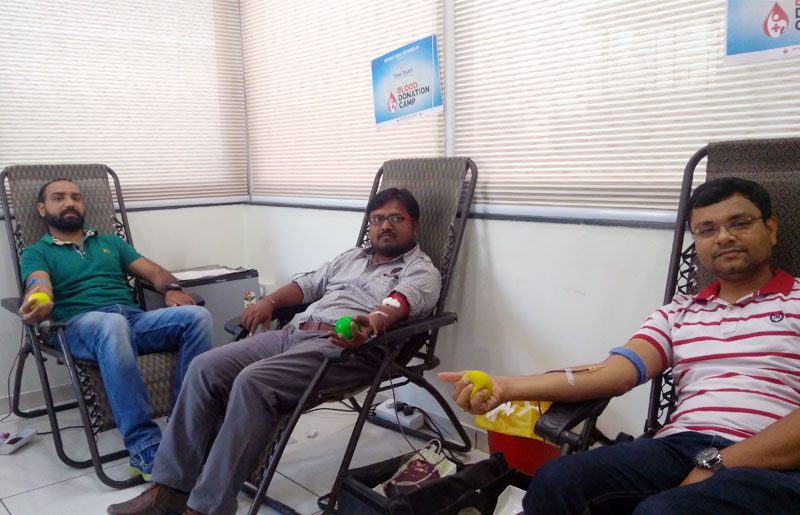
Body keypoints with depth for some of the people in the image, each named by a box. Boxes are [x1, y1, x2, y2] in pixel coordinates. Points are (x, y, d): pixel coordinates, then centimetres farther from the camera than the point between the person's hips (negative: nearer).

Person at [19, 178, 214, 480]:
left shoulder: (110, 242, 31)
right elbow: (40, 285, -5)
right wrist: (38, 303, -31)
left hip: (136, 318, 4)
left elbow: (154, 272, 20)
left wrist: (171, 289, -5)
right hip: (79, 325, -4)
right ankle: (145, 450, -43)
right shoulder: (36, 253, 19)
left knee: (196, 315, -27)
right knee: (113, 324, -42)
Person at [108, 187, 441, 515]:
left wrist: (373, 323, -38)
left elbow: (399, 302, -17)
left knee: (252, 382, -31)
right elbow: (309, 284, 26)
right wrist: (270, 300, 8)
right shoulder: (351, 256, 29)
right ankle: (170, 487, -7)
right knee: (205, 368, -11)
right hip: (294, 333, 8)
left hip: (348, 347, -7)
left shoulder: (422, 272, 5)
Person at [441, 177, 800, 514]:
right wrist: (507, 387, -10)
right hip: (681, 446, 4)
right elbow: (617, 372, 3)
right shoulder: (677, 314, 19)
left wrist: (718, 465, -15)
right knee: (557, 481, -24)